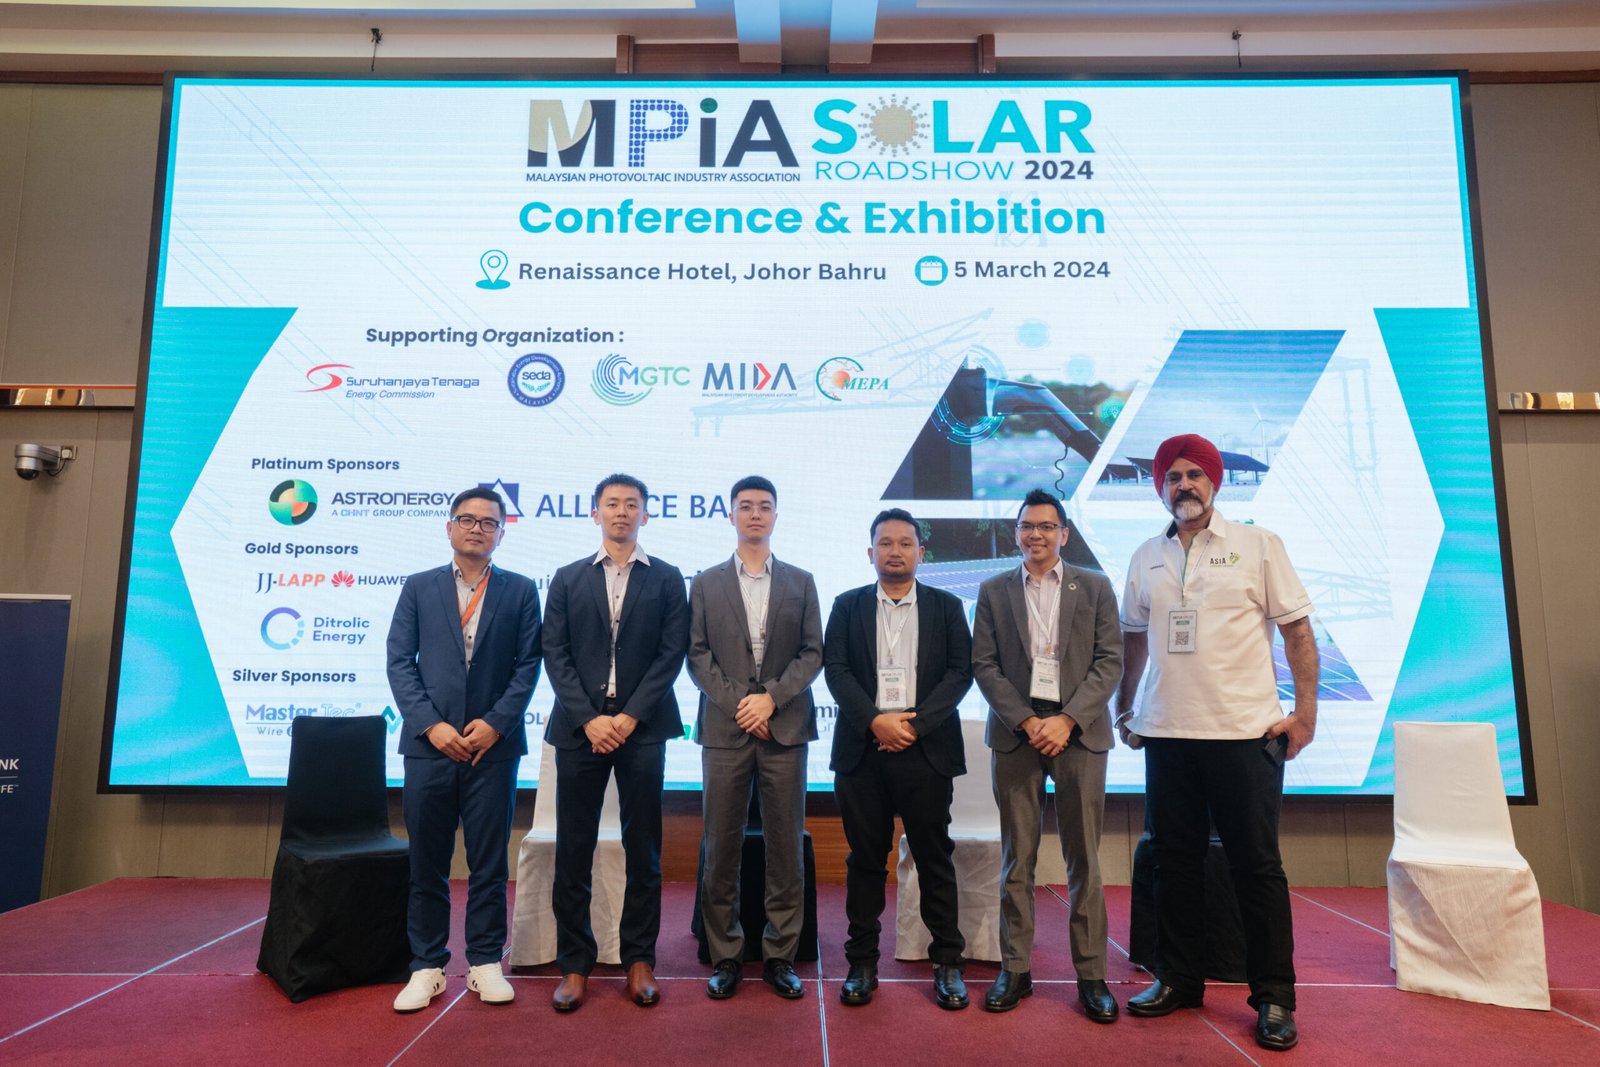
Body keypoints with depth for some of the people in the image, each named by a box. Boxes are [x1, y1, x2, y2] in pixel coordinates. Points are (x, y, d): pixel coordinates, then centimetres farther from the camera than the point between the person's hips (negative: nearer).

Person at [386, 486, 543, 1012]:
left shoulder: (520, 591, 6)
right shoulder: (418, 587, 8)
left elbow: (528, 664, 1)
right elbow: (399, 662, 3)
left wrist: (495, 724, -10)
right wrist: (431, 725, -9)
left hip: (493, 746, -1)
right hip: (430, 745, 1)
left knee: (489, 863, 6)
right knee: (426, 864, 8)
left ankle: (485, 963, 20)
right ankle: (427, 967, 21)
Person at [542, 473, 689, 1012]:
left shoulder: (666, 578, 6)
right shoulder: (568, 579, 10)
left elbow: (671, 654, -1)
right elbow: (555, 654, 3)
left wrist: (630, 716, -10)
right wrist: (589, 718, -9)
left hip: (641, 726, -1)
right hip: (580, 726, 1)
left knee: (643, 850, 6)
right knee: (573, 851, 4)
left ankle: (640, 960, 18)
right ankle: (574, 965, 16)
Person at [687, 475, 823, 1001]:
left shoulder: (801, 582, 10)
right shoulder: (706, 583, 9)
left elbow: (812, 652, 4)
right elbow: (698, 655, 3)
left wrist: (772, 698, -10)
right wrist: (737, 703, -9)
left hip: (786, 726, 0)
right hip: (724, 727, 0)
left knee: (786, 845, 4)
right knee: (721, 846, 4)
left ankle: (780, 955, 16)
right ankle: (725, 956, 16)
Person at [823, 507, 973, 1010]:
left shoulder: (946, 607, 8)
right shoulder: (847, 606, 9)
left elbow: (960, 671, 1)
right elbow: (835, 668, 1)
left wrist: (915, 723, -11)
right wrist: (876, 720, -13)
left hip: (926, 750, 0)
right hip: (862, 749, 1)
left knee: (935, 858, 5)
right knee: (865, 859, 7)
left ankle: (947, 963, 18)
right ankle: (862, 962, 18)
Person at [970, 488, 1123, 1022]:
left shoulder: (1095, 587, 7)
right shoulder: (994, 591, 8)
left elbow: (1110, 661, 1)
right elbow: (983, 665, 3)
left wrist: (1067, 719, -10)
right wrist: (1025, 721, -8)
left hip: (1079, 730, 0)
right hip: (1015, 730, 1)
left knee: (1084, 858, 3)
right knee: (1017, 858, 5)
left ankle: (1091, 973, 14)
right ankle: (1015, 969, 14)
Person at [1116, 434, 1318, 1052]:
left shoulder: (1257, 545, 1)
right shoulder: (1146, 557, 10)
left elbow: (1297, 630, 0)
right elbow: (1134, 637, 17)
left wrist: (1305, 712, -6)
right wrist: (1124, 709, 14)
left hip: (1244, 732, -3)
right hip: (1166, 733, 3)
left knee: (1257, 865, 3)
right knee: (1175, 861, 10)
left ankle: (1273, 998, 15)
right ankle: (1178, 980, 24)